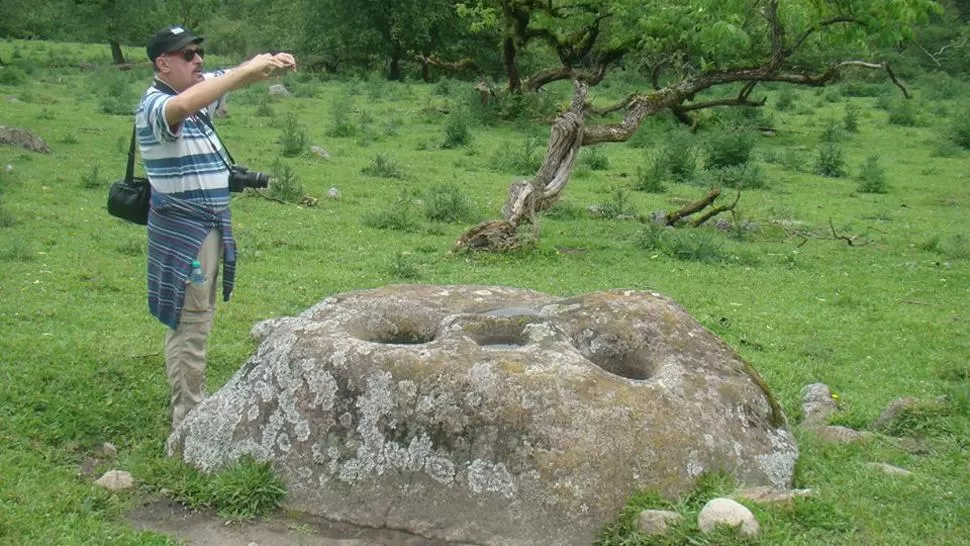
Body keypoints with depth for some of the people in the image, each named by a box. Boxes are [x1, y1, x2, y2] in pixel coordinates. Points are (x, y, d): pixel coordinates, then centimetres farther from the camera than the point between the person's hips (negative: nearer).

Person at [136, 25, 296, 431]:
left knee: (197, 319, 17)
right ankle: (188, 422, -1)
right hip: (182, 229, -9)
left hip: (210, 226, 9)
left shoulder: (199, 90, 8)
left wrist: (271, 64, -13)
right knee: (189, 325, -6)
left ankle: (193, 407, 28)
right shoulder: (154, 104, -18)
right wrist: (247, 69, -38)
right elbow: (183, 106, -40)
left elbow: (237, 79, 11)